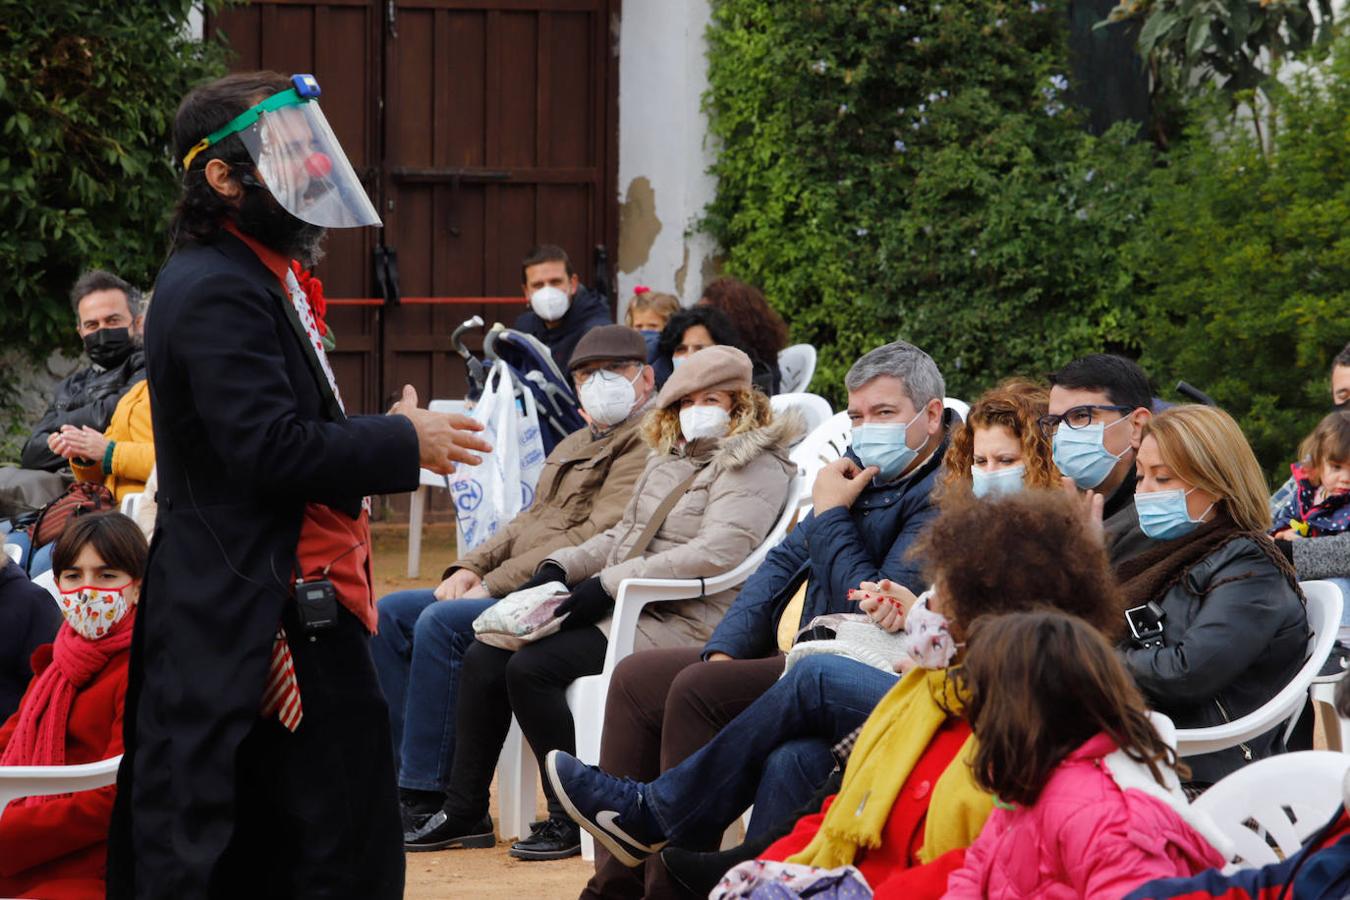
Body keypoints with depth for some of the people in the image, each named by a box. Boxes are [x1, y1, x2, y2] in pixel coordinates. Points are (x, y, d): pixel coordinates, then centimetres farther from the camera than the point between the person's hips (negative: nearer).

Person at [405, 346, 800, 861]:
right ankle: (465, 812, 1)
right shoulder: (669, 460, 22)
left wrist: (608, 584, -22)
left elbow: (718, 552, -21)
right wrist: (562, 566, 8)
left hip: (681, 622, -9)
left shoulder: (752, 465, -7)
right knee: (483, 658, -5)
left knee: (531, 668, -25)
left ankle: (575, 819, -13)